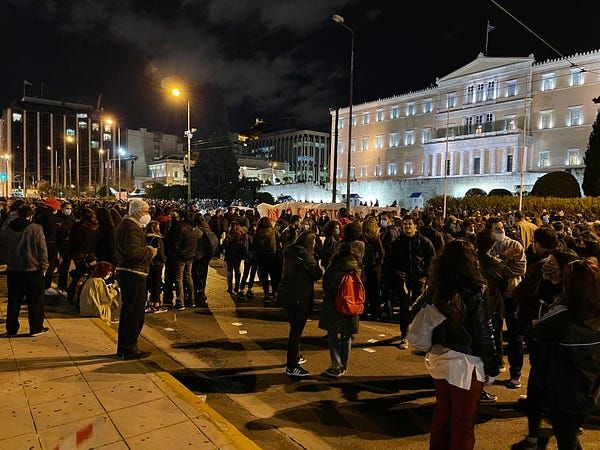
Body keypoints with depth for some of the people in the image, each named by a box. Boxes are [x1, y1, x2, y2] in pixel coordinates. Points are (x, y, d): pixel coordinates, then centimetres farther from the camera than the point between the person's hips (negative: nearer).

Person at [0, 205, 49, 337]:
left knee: (13, 301, 14)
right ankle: (36, 328, 12)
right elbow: (42, 250, -10)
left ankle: (11, 329, 20)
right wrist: (44, 267, -2)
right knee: (35, 300, 7)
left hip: (12, 270, 4)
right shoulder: (36, 228, -11)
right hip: (33, 270, -4)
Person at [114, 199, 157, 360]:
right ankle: (130, 349, 7)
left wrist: (147, 250, 10)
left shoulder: (125, 224, 18)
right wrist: (150, 251, -12)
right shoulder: (132, 226, -16)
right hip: (134, 274, -11)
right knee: (135, 313, -2)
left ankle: (123, 347, 28)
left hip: (124, 272, 11)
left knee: (127, 311, 18)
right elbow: (133, 250, -27)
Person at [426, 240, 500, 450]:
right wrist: (492, 367, -3)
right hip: (465, 364, -5)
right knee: (463, 420, 13)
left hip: (440, 358, 5)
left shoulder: (435, 289, -6)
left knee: (442, 412, 23)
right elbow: (484, 334, -15)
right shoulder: (474, 293, -21)